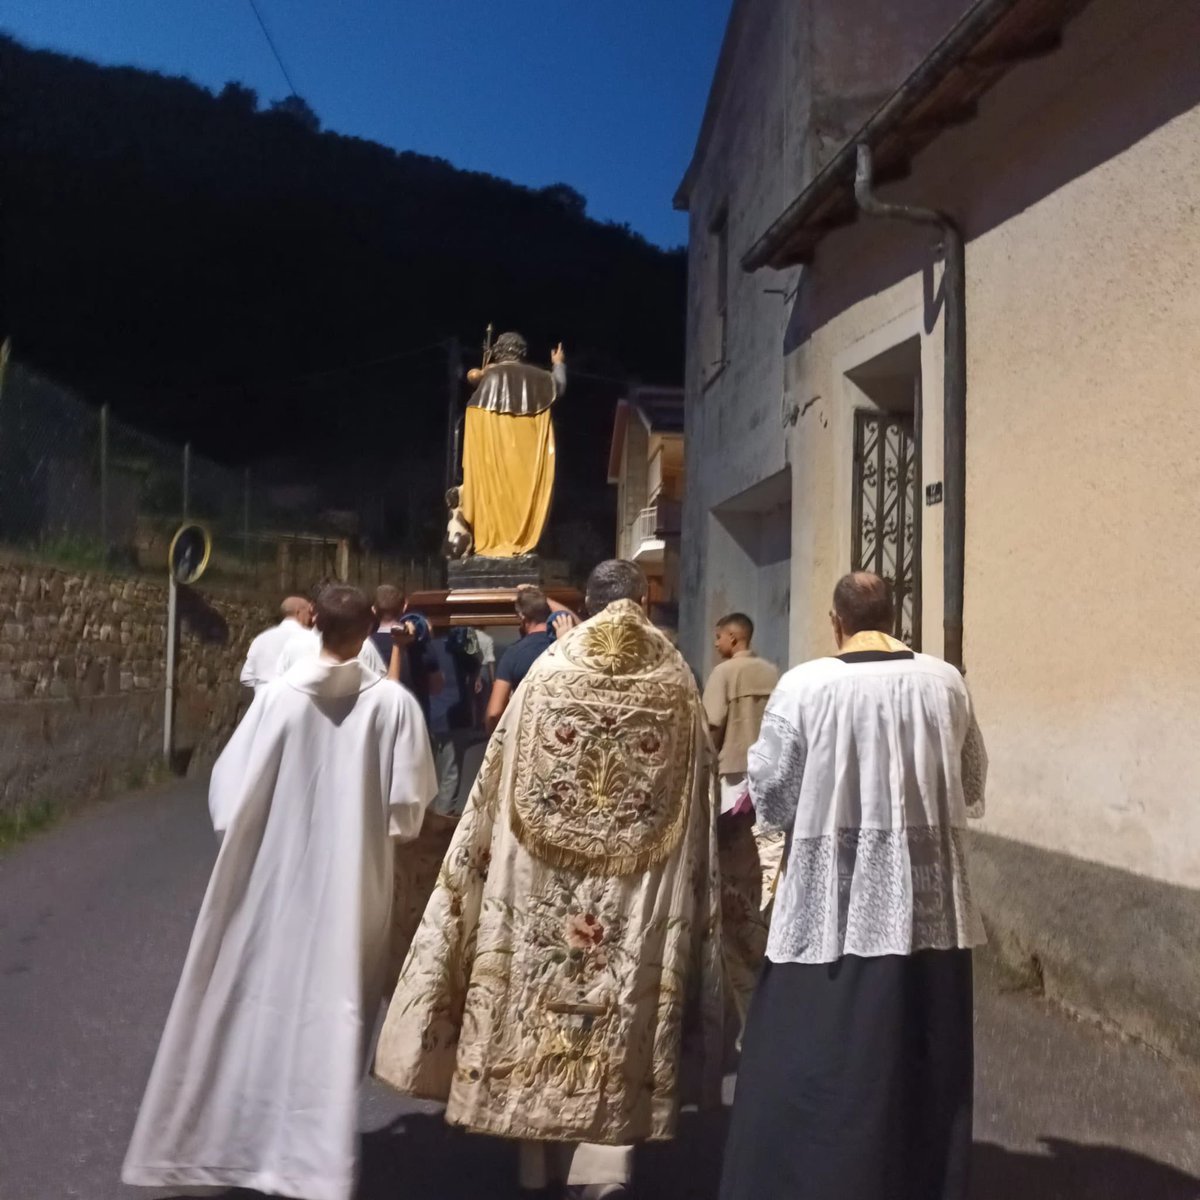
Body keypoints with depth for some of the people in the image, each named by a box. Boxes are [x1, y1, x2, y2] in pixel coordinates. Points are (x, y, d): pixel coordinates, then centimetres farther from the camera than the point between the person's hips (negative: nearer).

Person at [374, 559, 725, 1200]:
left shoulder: (549, 672, -1)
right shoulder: (676, 680, 1)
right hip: (642, 884, 0)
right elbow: (696, 796, 6)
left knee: (545, 994, 12)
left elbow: (503, 779, 2)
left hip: (547, 879, 0)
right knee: (623, 1006, 5)